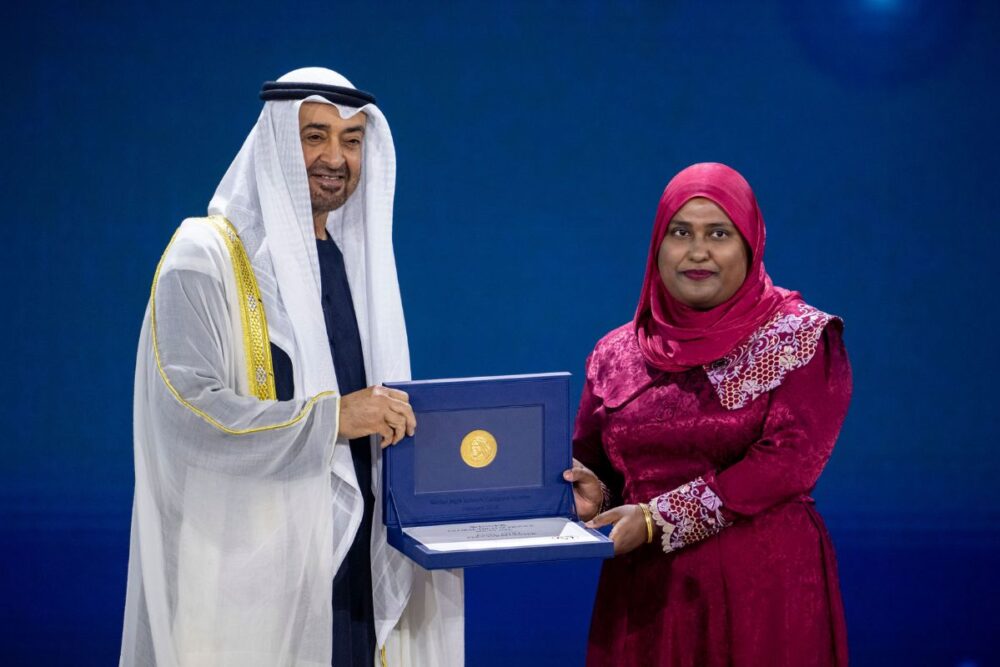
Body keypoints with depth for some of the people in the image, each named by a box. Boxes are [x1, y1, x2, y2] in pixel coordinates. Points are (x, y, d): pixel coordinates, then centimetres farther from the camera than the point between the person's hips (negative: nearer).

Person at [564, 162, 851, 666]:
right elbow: (587, 464, 17)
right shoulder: (616, 353, 10)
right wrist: (593, 493, -8)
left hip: (763, 588, -3)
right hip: (644, 594, 4)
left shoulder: (803, 339, -3)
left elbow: (788, 459, -14)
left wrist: (657, 519, -18)